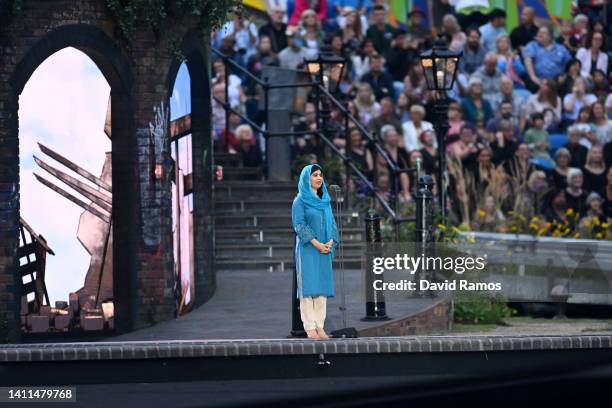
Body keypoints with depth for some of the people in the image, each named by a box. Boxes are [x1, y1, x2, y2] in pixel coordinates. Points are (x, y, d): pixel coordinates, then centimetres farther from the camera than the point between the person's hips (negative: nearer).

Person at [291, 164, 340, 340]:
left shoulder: (325, 201, 15)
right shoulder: (300, 201, -2)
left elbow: (331, 223, 14)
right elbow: (299, 224, -10)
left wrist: (330, 242, -5)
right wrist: (316, 243, -17)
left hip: (324, 250, 5)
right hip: (307, 249, -5)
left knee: (322, 286, 1)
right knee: (308, 286, -7)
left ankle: (320, 326, 2)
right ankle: (309, 327, -9)